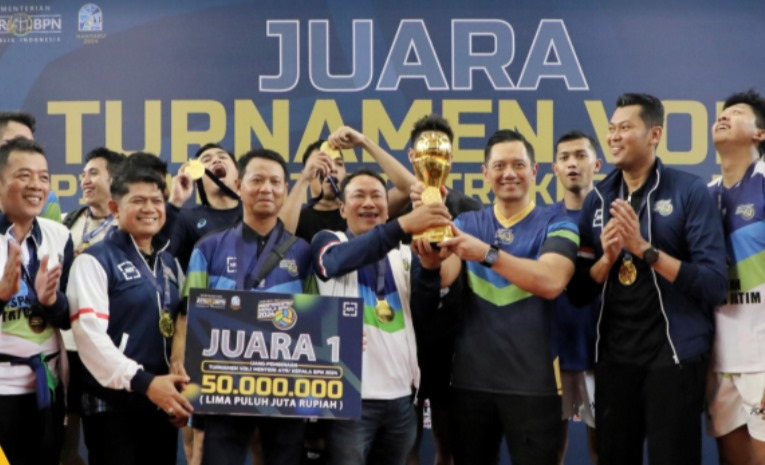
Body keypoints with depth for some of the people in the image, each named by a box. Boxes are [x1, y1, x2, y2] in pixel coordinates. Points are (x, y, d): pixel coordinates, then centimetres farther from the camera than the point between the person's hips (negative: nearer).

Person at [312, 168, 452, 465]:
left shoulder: (405, 254, 13)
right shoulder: (327, 242, 3)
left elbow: (426, 302, -2)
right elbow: (343, 259, -21)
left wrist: (430, 266, -24)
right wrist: (404, 225, -35)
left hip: (400, 396, 4)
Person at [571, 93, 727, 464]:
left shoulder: (690, 192, -7)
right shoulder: (597, 200, 6)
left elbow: (714, 285, -15)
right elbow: (578, 292, 6)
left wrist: (644, 249, -21)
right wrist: (607, 259, -12)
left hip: (674, 355, -4)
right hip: (613, 356, 5)